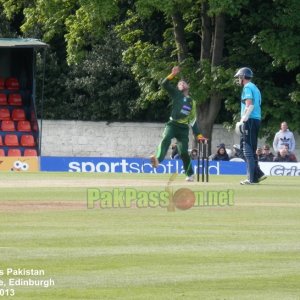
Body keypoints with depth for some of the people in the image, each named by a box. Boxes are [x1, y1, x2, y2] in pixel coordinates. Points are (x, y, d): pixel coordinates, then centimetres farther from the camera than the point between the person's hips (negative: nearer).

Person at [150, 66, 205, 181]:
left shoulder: (192, 102, 18)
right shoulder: (176, 94, 12)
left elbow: (193, 120, 17)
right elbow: (164, 84, -2)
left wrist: (198, 134, 11)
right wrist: (173, 75, -16)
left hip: (183, 128, 2)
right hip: (172, 124, -2)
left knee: (184, 152, -4)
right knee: (166, 139, -31)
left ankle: (190, 174, 13)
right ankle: (158, 159, -52)